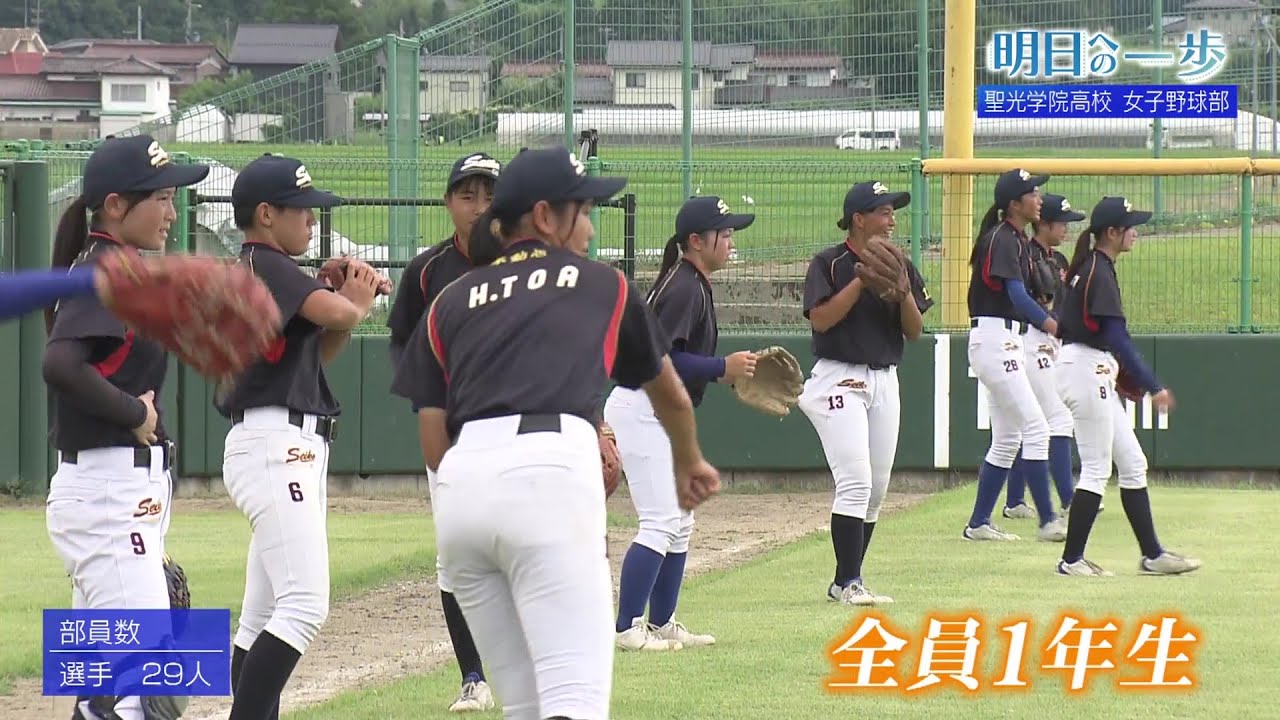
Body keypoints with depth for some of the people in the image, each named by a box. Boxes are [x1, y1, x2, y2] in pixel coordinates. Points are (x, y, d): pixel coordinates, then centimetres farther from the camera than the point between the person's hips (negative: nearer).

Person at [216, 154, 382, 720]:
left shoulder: (253, 271, 20)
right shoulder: (265, 266, -10)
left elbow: (319, 351, 24)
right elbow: (336, 313, -24)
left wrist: (351, 298, 9)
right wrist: (356, 304, 0)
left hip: (294, 451, 11)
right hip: (275, 445, -11)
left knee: (264, 617, 11)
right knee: (305, 605, -20)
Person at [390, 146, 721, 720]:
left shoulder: (450, 302, 25)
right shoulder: (602, 285, 22)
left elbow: (434, 446, 16)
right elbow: (671, 396, 39)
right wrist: (688, 462, 58)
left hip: (460, 484, 4)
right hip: (552, 473, -4)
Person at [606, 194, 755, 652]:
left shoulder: (694, 285, 15)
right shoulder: (683, 288, -17)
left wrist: (727, 373, 9)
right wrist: (723, 368, -23)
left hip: (662, 414, 11)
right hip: (640, 409, -11)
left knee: (680, 522, 14)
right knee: (661, 522, -14)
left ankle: (661, 623, 20)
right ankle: (628, 628, -13)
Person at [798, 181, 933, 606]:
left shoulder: (899, 266, 10)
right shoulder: (829, 264, -6)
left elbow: (915, 331, 7)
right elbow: (820, 319, -18)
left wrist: (904, 292, -11)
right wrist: (864, 277, -18)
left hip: (885, 381, 7)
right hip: (840, 379, -6)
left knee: (877, 489, 6)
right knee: (856, 482, -16)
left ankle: (846, 582, 14)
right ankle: (848, 583, -15)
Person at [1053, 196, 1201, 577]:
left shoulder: (1090, 268, 14)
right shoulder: (1099, 273, -16)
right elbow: (1117, 337, -22)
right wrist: (1153, 387, -23)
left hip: (1096, 373, 10)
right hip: (1086, 370, -10)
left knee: (1132, 463, 10)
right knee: (1097, 469, -6)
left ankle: (1151, 554, 12)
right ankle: (1071, 559, -2)